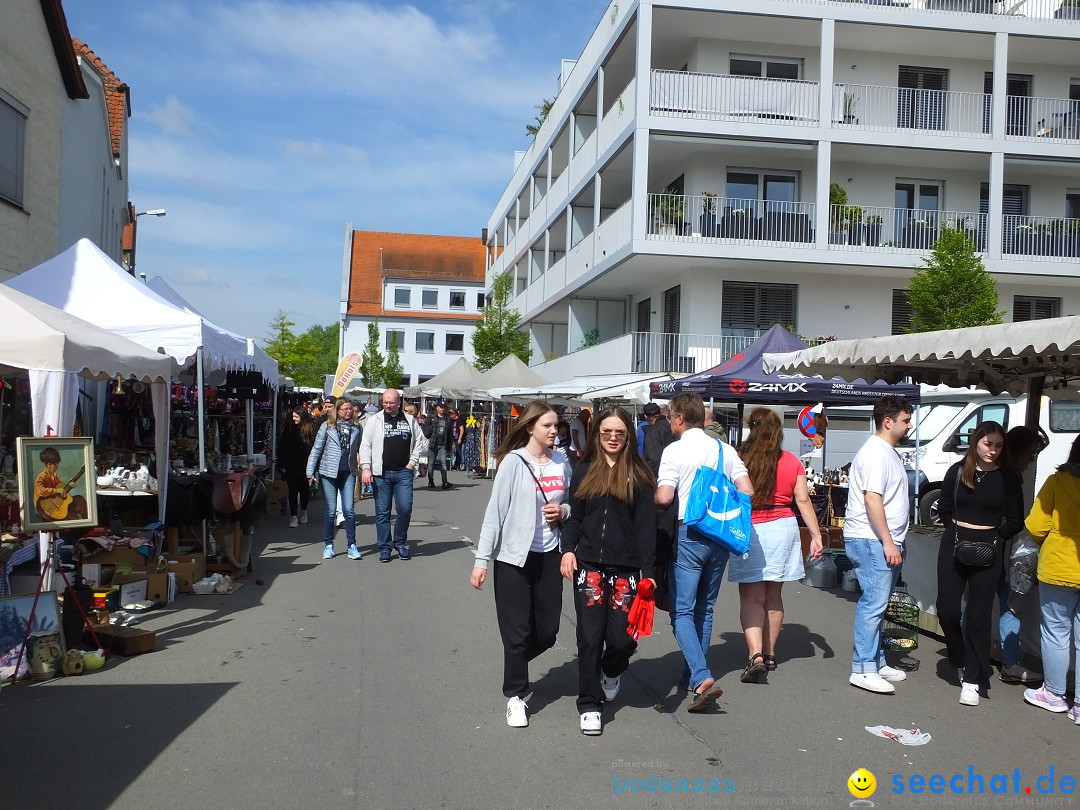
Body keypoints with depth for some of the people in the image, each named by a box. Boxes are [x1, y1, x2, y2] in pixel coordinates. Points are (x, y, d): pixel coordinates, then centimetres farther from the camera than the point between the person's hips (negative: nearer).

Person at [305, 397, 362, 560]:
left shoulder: (356, 429, 7)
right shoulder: (327, 426, 0)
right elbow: (316, 449, 0)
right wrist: (310, 472, -4)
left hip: (348, 473, 1)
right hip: (329, 473, -1)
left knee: (348, 510, -4)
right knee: (330, 511, 4)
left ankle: (352, 545, 4)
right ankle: (328, 545, 16)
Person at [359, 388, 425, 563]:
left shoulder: (409, 420, 8)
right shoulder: (374, 420, 3)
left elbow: (419, 441, 17)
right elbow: (365, 445, 0)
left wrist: (413, 461, 6)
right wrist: (366, 468, -9)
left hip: (403, 472, 1)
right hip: (381, 473, -1)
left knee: (405, 508, -5)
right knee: (382, 512, 3)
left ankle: (400, 542, 15)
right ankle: (385, 548, 13)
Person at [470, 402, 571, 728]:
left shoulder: (562, 462, 5)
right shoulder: (514, 462, -10)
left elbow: (572, 506, 19)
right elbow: (495, 513, -10)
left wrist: (563, 511, -5)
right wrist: (482, 560, -13)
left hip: (549, 556, 5)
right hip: (514, 557, -5)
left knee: (547, 632, 10)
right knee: (517, 631, 2)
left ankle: (514, 667, 39)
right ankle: (515, 695, 20)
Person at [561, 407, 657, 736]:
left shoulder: (639, 476, 4)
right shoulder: (583, 472, 10)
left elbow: (647, 526, 1)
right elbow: (574, 518, 12)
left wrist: (648, 572, -5)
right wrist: (567, 549, -5)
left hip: (625, 568, -1)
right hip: (588, 564, 1)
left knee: (622, 638, -3)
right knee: (590, 637, -3)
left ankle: (611, 671, 33)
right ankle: (589, 705, 13)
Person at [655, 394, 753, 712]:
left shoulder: (675, 450, -8)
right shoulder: (725, 450, 8)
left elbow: (663, 497, -17)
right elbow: (747, 491, 1)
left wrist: (652, 496, 5)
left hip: (688, 534, -6)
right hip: (720, 536, 6)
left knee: (682, 611, -3)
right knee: (704, 609, 17)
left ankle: (702, 678, -18)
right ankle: (693, 673, 26)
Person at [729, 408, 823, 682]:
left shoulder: (739, 461, -8)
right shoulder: (793, 462, 3)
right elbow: (803, 500, 0)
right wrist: (816, 535, 3)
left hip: (749, 532, -4)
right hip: (783, 529, 4)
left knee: (751, 598, 1)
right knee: (773, 596, 15)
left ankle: (756, 655, -14)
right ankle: (769, 655, 25)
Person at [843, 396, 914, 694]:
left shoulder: (888, 452, 19)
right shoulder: (875, 452, -13)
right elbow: (872, 499, -21)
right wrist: (888, 542, -21)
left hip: (883, 541, 10)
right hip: (871, 540, -10)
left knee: (877, 603, 15)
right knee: (874, 602, -11)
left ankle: (876, 662, 23)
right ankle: (863, 670, -7)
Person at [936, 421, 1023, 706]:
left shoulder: (1007, 477, -3)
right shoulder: (957, 471, 1)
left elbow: (1015, 520, 2)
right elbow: (944, 508, 14)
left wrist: (995, 539, -7)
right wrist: (957, 531, 5)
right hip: (954, 546, 2)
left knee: (978, 615, 1)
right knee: (947, 609, 1)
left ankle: (972, 680, 9)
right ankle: (961, 661, 26)